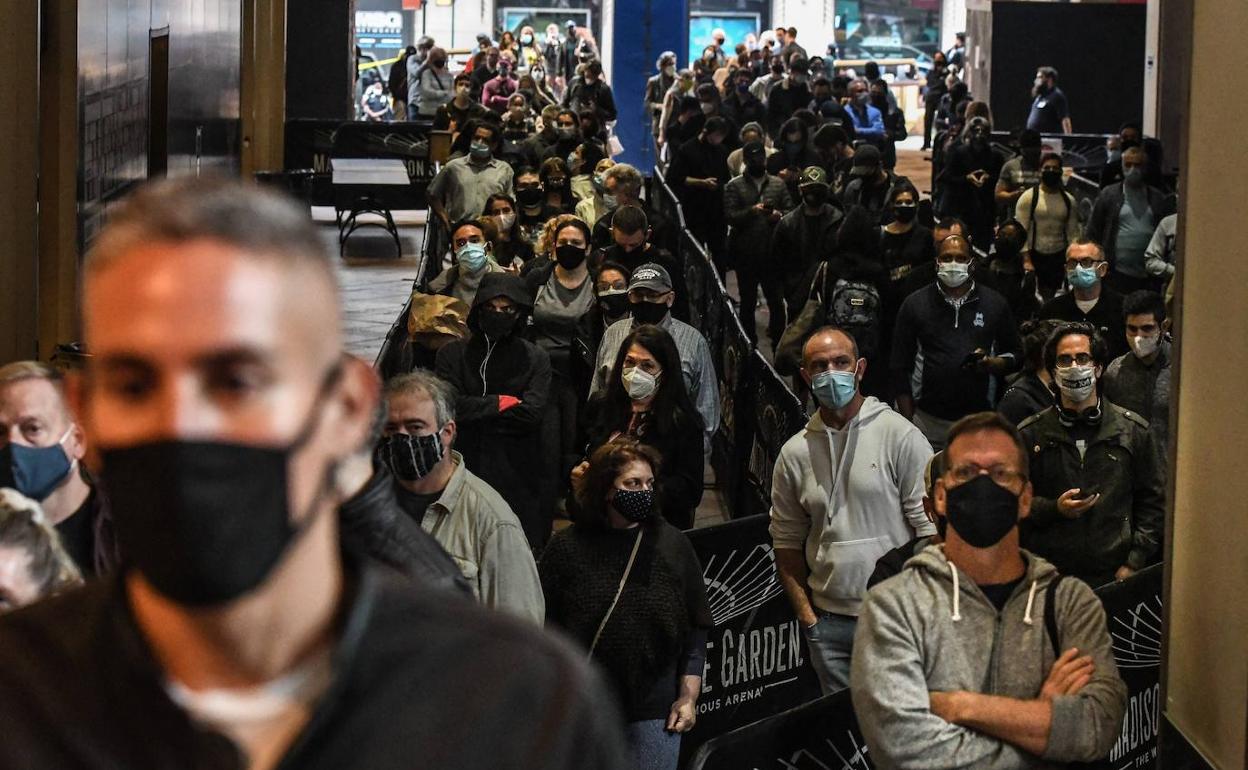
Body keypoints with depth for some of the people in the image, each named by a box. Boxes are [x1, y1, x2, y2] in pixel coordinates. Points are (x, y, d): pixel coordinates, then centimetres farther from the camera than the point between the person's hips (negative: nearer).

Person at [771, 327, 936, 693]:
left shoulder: (900, 436, -4)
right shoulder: (794, 453, 8)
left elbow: (930, 526, -5)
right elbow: (787, 543, 14)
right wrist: (807, 618, 7)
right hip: (829, 623, 4)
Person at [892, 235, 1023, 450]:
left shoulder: (995, 303, 9)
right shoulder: (915, 304, 7)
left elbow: (1015, 355, 13)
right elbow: (901, 369, 6)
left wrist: (990, 364, -9)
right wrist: (907, 423, -1)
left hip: (979, 419, 0)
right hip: (928, 420, 0)